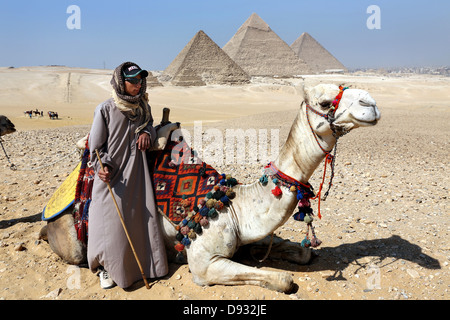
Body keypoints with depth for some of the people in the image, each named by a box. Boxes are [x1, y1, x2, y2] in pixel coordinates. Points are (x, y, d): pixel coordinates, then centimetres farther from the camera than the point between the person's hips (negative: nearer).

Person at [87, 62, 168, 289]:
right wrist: (103, 167, -22)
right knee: (112, 221, -1)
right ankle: (105, 267, 20)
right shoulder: (105, 110, -10)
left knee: (141, 216, 8)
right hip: (112, 175, -4)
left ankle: (143, 263, 25)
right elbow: (96, 146, -6)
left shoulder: (143, 106, 5)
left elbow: (150, 124, 22)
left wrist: (147, 133, -3)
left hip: (137, 173, 5)